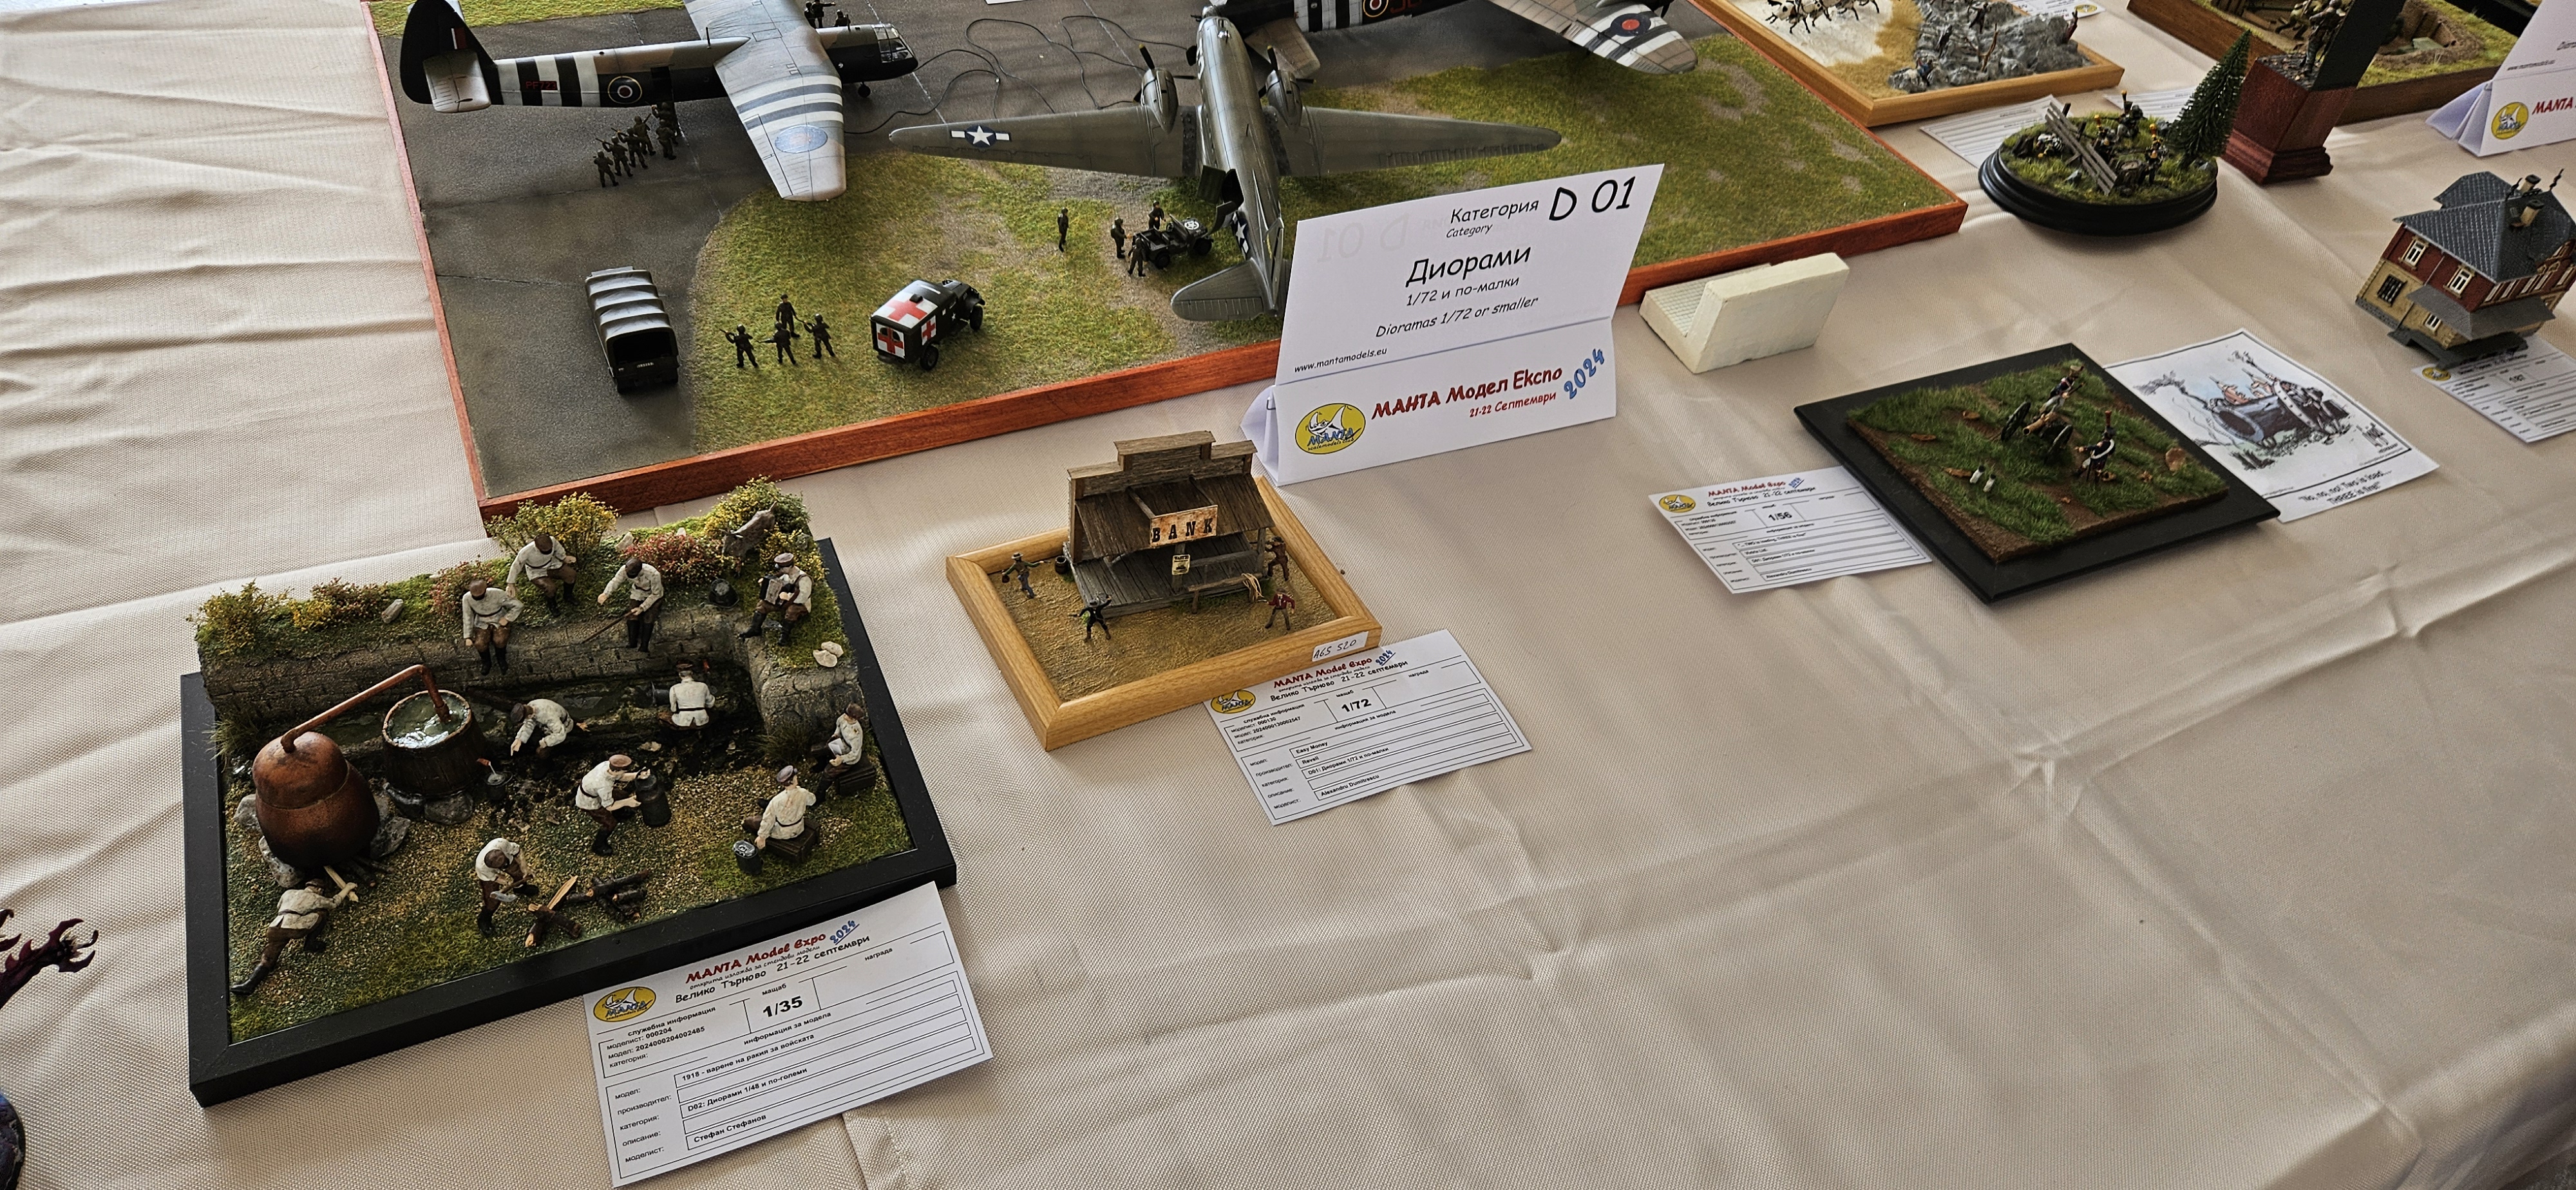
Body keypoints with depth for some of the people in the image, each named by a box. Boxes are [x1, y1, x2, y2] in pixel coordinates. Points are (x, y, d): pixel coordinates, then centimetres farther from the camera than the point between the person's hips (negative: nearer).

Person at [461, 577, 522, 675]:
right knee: (480, 644, -23)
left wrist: (507, 619, -20)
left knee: (499, 641, -29)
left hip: (500, 621, -2)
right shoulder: (467, 598, -21)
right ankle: (486, 662, 9)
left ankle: (502, 660, 3)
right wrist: (468, 636, -5)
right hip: (482, 624, 2)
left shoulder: (497, 594, -29)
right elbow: (468, 618, -7)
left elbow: (518, 606, -20)